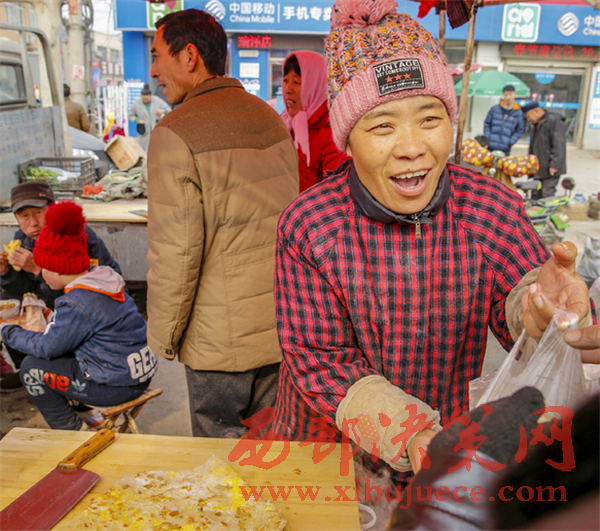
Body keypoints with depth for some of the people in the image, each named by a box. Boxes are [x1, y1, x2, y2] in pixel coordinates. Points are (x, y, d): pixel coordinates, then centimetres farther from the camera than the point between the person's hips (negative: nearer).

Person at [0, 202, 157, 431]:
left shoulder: (78, 303, -23)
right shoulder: (102, 280, 4)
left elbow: (47, 347, -10)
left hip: (117, 386, -9)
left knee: (32, 368, 2)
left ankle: (72, 432, 12)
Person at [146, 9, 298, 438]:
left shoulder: (176, 134, -16)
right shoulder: (271, 118, 7)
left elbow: (175, 252, -18)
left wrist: (163, 337, -3)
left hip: (221, 339, -6)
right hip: (284, 326, 7)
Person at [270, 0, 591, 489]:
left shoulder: (495, 210, -13)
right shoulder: (306, 225, -19)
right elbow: (317, 357, -19)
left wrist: (539, 301, -42)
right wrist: (404, 433, -34)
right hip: (324, 447, 0)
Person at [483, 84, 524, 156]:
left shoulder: (518, 113, 3)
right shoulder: (494, 109, 3)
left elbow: (519, 130, 7)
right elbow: (487, 124, 10)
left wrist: (510, 142, -5)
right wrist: (487, 138, -1)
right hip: (491, 146, 1)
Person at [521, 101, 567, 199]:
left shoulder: (554, 121, -11)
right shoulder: (537, 125, 19)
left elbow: (558, 146, -18)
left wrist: (554, 165, -22)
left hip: (550, 169, -9)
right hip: (538, 169, 9)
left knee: (547, 195, -9)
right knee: (536, 195, 10)